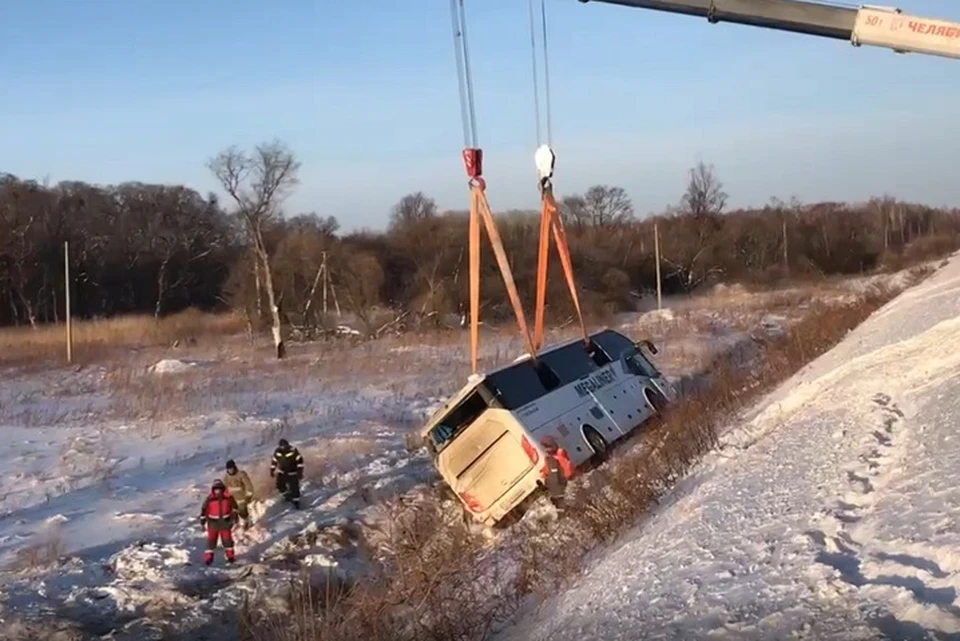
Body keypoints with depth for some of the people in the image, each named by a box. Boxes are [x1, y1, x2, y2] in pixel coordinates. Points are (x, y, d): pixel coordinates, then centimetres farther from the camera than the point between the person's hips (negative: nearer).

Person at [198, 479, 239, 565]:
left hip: (225, 522, 1)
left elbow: (234, 507, 7)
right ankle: (208, 558, 6)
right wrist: (202, 521, -1)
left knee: (227, 539, 8)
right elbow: (204, 509, -3)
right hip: (213, 523, -1)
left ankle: (230, 556, 20)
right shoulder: (209, 499, -11)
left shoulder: (228, 497, -8)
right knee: (211, 540, 1)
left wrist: (234, 518, 7)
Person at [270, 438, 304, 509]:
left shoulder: (293, 451, -22)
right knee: (280, 486, 7)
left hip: (292, 473, -4)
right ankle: (287, 495, 36)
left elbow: (299, 461, -16)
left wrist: (300, 472, -18)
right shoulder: (277, 451, -10)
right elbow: (274, 461, 6)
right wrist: (272, 470, 9)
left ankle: (296, 501, 19)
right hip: (282, 473, 4)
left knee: (294, 488, -2)